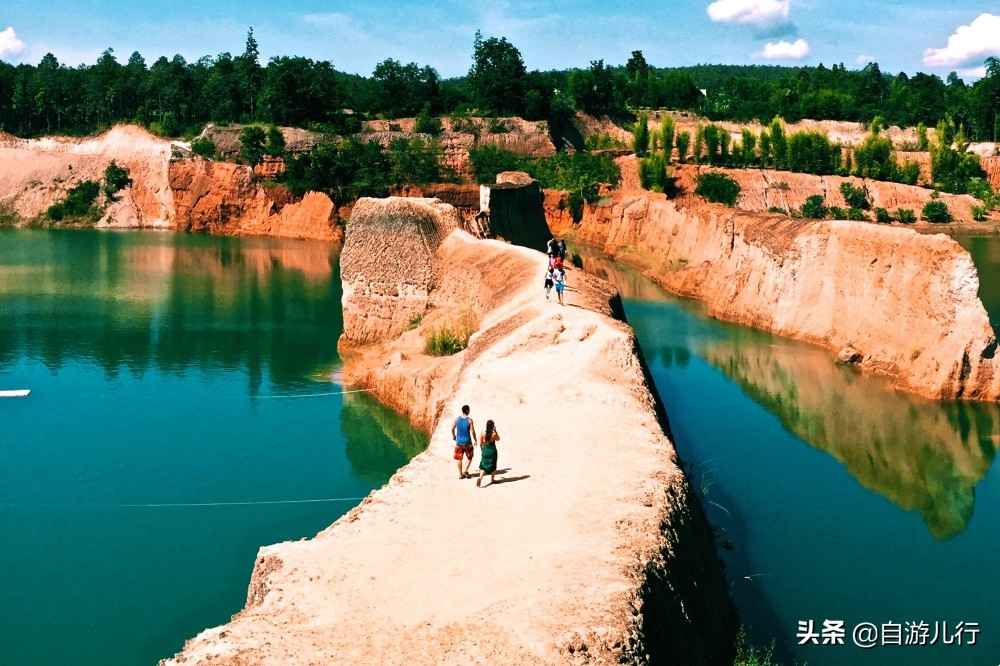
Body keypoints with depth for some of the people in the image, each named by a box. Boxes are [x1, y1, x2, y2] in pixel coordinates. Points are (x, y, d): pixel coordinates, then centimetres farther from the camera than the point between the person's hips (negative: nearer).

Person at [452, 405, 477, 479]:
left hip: (459, 442, 3)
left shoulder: (457, 419, -3)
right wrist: (475, 441, 1)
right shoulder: (469, 420, -12)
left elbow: (452, 429, 3)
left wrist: (453, 435, 22)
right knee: (469, 457, 16)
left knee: (459, 458, 12)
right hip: (467, 442, -3)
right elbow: (472, 432, -11)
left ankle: (460, 474, 14)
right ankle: (465, 471, 4)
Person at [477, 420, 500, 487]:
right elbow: (498, 439, 6)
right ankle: (492, 479, 31)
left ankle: (480, 478, -15)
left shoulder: (483, 433, -10)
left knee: (483, 465, 8)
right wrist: (495, 431, 4)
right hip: (492, 451, -1)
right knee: (493, 466, 18)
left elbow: (480, 443, 0)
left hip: (485, 450, 1)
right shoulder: (494, 434, -16)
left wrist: (482, 450, 17)